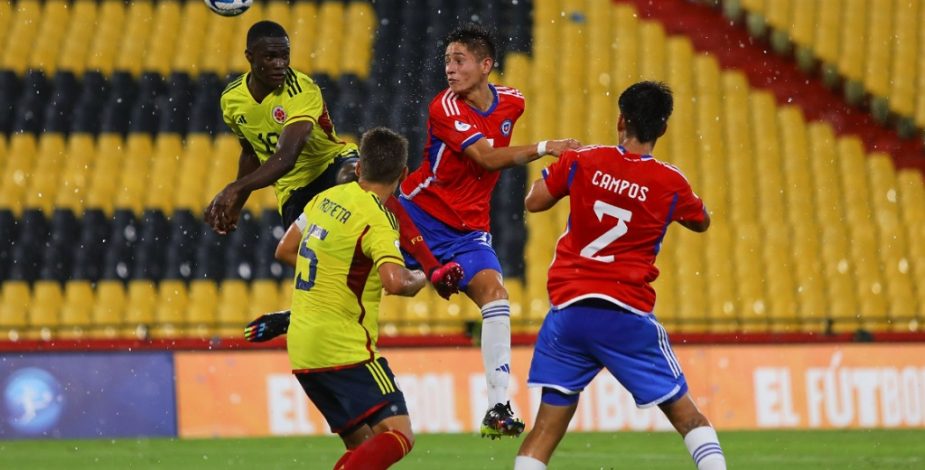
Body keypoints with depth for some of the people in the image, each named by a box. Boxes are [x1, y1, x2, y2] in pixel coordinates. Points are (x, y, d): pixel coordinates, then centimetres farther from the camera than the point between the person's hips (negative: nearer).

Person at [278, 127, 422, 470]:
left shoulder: (326, 198, 9)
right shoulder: (377, 219, -14)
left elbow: (285, 251, 23)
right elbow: (395, 282, -29)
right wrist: (419, 278, -8)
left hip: (302, 349, 8)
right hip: (345, 348, -8)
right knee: (398, 435, -14)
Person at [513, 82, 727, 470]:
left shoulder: (582, 161, 1)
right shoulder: (672, 183, 0)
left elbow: (534, 201, 11)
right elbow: (701, 221, 19)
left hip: (568, 307, 1)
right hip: (628, 312, -1)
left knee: (549, 424, 5)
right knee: (686, 414, 8)